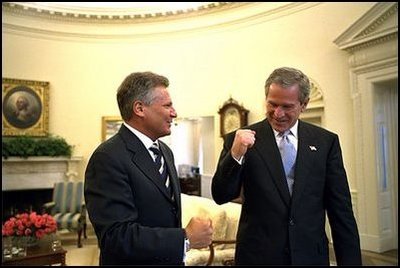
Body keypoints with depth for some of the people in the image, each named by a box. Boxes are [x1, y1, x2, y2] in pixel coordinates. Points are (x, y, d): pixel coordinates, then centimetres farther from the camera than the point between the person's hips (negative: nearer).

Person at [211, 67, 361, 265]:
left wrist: (350, 260, 0)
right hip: (257, 255, -1)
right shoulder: (239, 139, -6)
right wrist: (235, 155, -24)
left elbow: (341, 210, 2)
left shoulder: (326, 141, -1)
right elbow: (220, 196, -9)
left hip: (311, 255, 2)